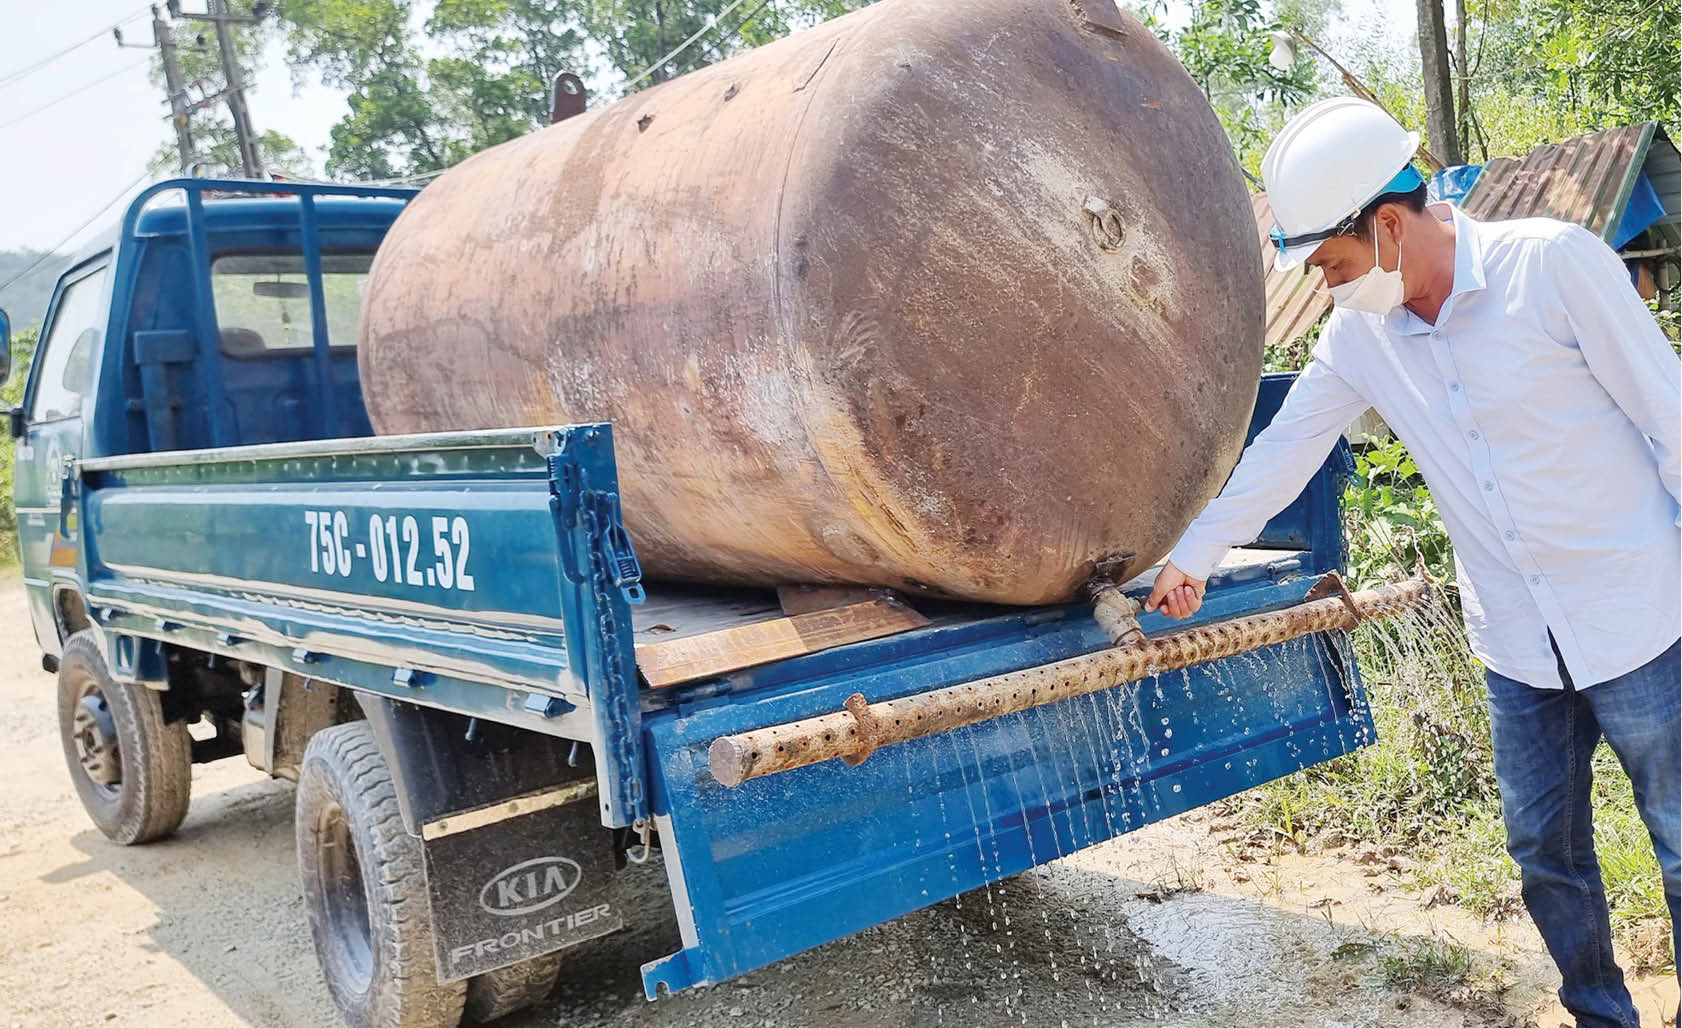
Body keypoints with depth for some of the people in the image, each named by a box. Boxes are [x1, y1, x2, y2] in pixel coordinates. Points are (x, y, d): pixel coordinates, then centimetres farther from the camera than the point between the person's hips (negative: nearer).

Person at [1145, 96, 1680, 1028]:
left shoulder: (1555, 263, -15)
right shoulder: (1358, 331, -1)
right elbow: (1281, 448, 7)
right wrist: (1192, 552, 8)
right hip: (1517, 647, 4)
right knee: (1546, 853, 14)